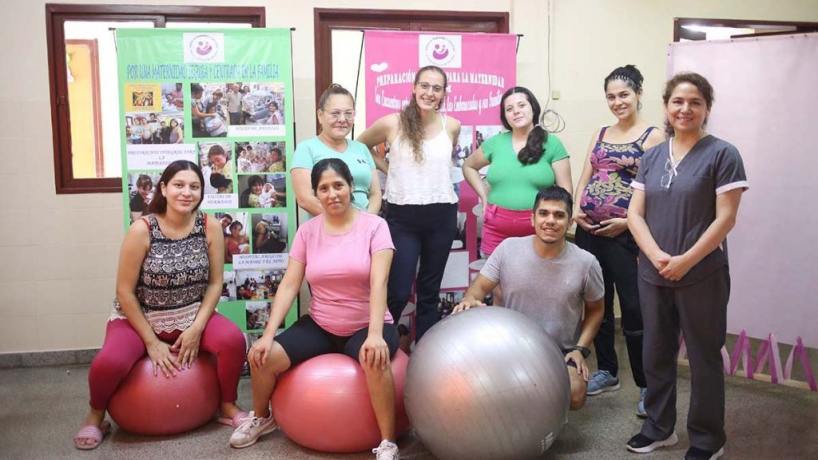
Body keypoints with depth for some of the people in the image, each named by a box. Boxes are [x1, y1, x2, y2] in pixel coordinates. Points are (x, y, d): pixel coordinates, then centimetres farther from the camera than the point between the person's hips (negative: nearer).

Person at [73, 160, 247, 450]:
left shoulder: (210, 228, -9)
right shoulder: (142, 230, -16)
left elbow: (215, 283, -3)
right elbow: (125, 291, -12)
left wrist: (196, 328, -14)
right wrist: (152, 341, -14)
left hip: (192, 316, 2)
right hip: (140, 318, -1)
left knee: (233, 340, -26)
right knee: (109, 362, -28)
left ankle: (228, 406, 2)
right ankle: (96, 415, 8)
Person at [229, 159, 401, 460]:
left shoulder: (374, 226, -9)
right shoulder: (307, 231, 1)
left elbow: (378, 283, -20)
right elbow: (289, 286, -4)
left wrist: (375, 335, -34)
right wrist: (268, 334, -15)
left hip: (366, 326, -3)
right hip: (320, 326, 4)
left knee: (375, 359, -38)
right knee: (261, 357, -15)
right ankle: (261, 418, 18)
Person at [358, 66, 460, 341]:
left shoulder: (452, 126, 2)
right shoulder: (392, 124, -6)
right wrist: (391, 169, 3)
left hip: (442, 216, 3)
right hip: (403, 217, -3)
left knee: (430, 292, 12)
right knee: (398, 293, -6)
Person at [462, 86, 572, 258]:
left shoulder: (552, 144, 0)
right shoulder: (495, 143, 6)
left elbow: (564, 191, 1)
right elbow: (468, 166, 21)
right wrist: (484, 196, 10)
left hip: (539, 230, -2)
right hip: (497, 229, 2)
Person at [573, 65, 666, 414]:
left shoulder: (653, 136, -2)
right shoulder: (600, 134, 15)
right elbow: (584, 177, 13)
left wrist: (628, 221, -17)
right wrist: (576, 209, -3)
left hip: (626, 233, -6)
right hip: (588, 231, 6)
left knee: (634, 310, -3)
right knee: (598, 304, 14)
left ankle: (647, 385, 9)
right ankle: (607, 371, 29)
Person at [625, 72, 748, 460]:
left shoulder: (721, 154, -6)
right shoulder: (652, 156, 8)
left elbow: (725, 218, -11)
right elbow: (635, 213, 3)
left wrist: (686, 261, -17)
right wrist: (657, 256, -12)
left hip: (702, 278, -5)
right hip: (653, 275, 5)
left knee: (703, 358, 7)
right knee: (655, 354, 15)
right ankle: (659, 427, 32)